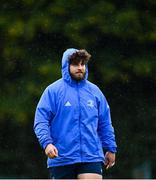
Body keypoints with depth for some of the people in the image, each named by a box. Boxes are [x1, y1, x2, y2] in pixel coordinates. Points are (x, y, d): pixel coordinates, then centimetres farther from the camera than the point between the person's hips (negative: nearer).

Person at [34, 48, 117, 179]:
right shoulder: (53, 91, -1)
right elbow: (41, 121, -6)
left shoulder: (94, 91, 11)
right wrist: (46, 143, -22)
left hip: (91, 158, 2)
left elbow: (105, 123, 18)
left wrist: (111, 148, 14)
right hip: (61, 159, -2)